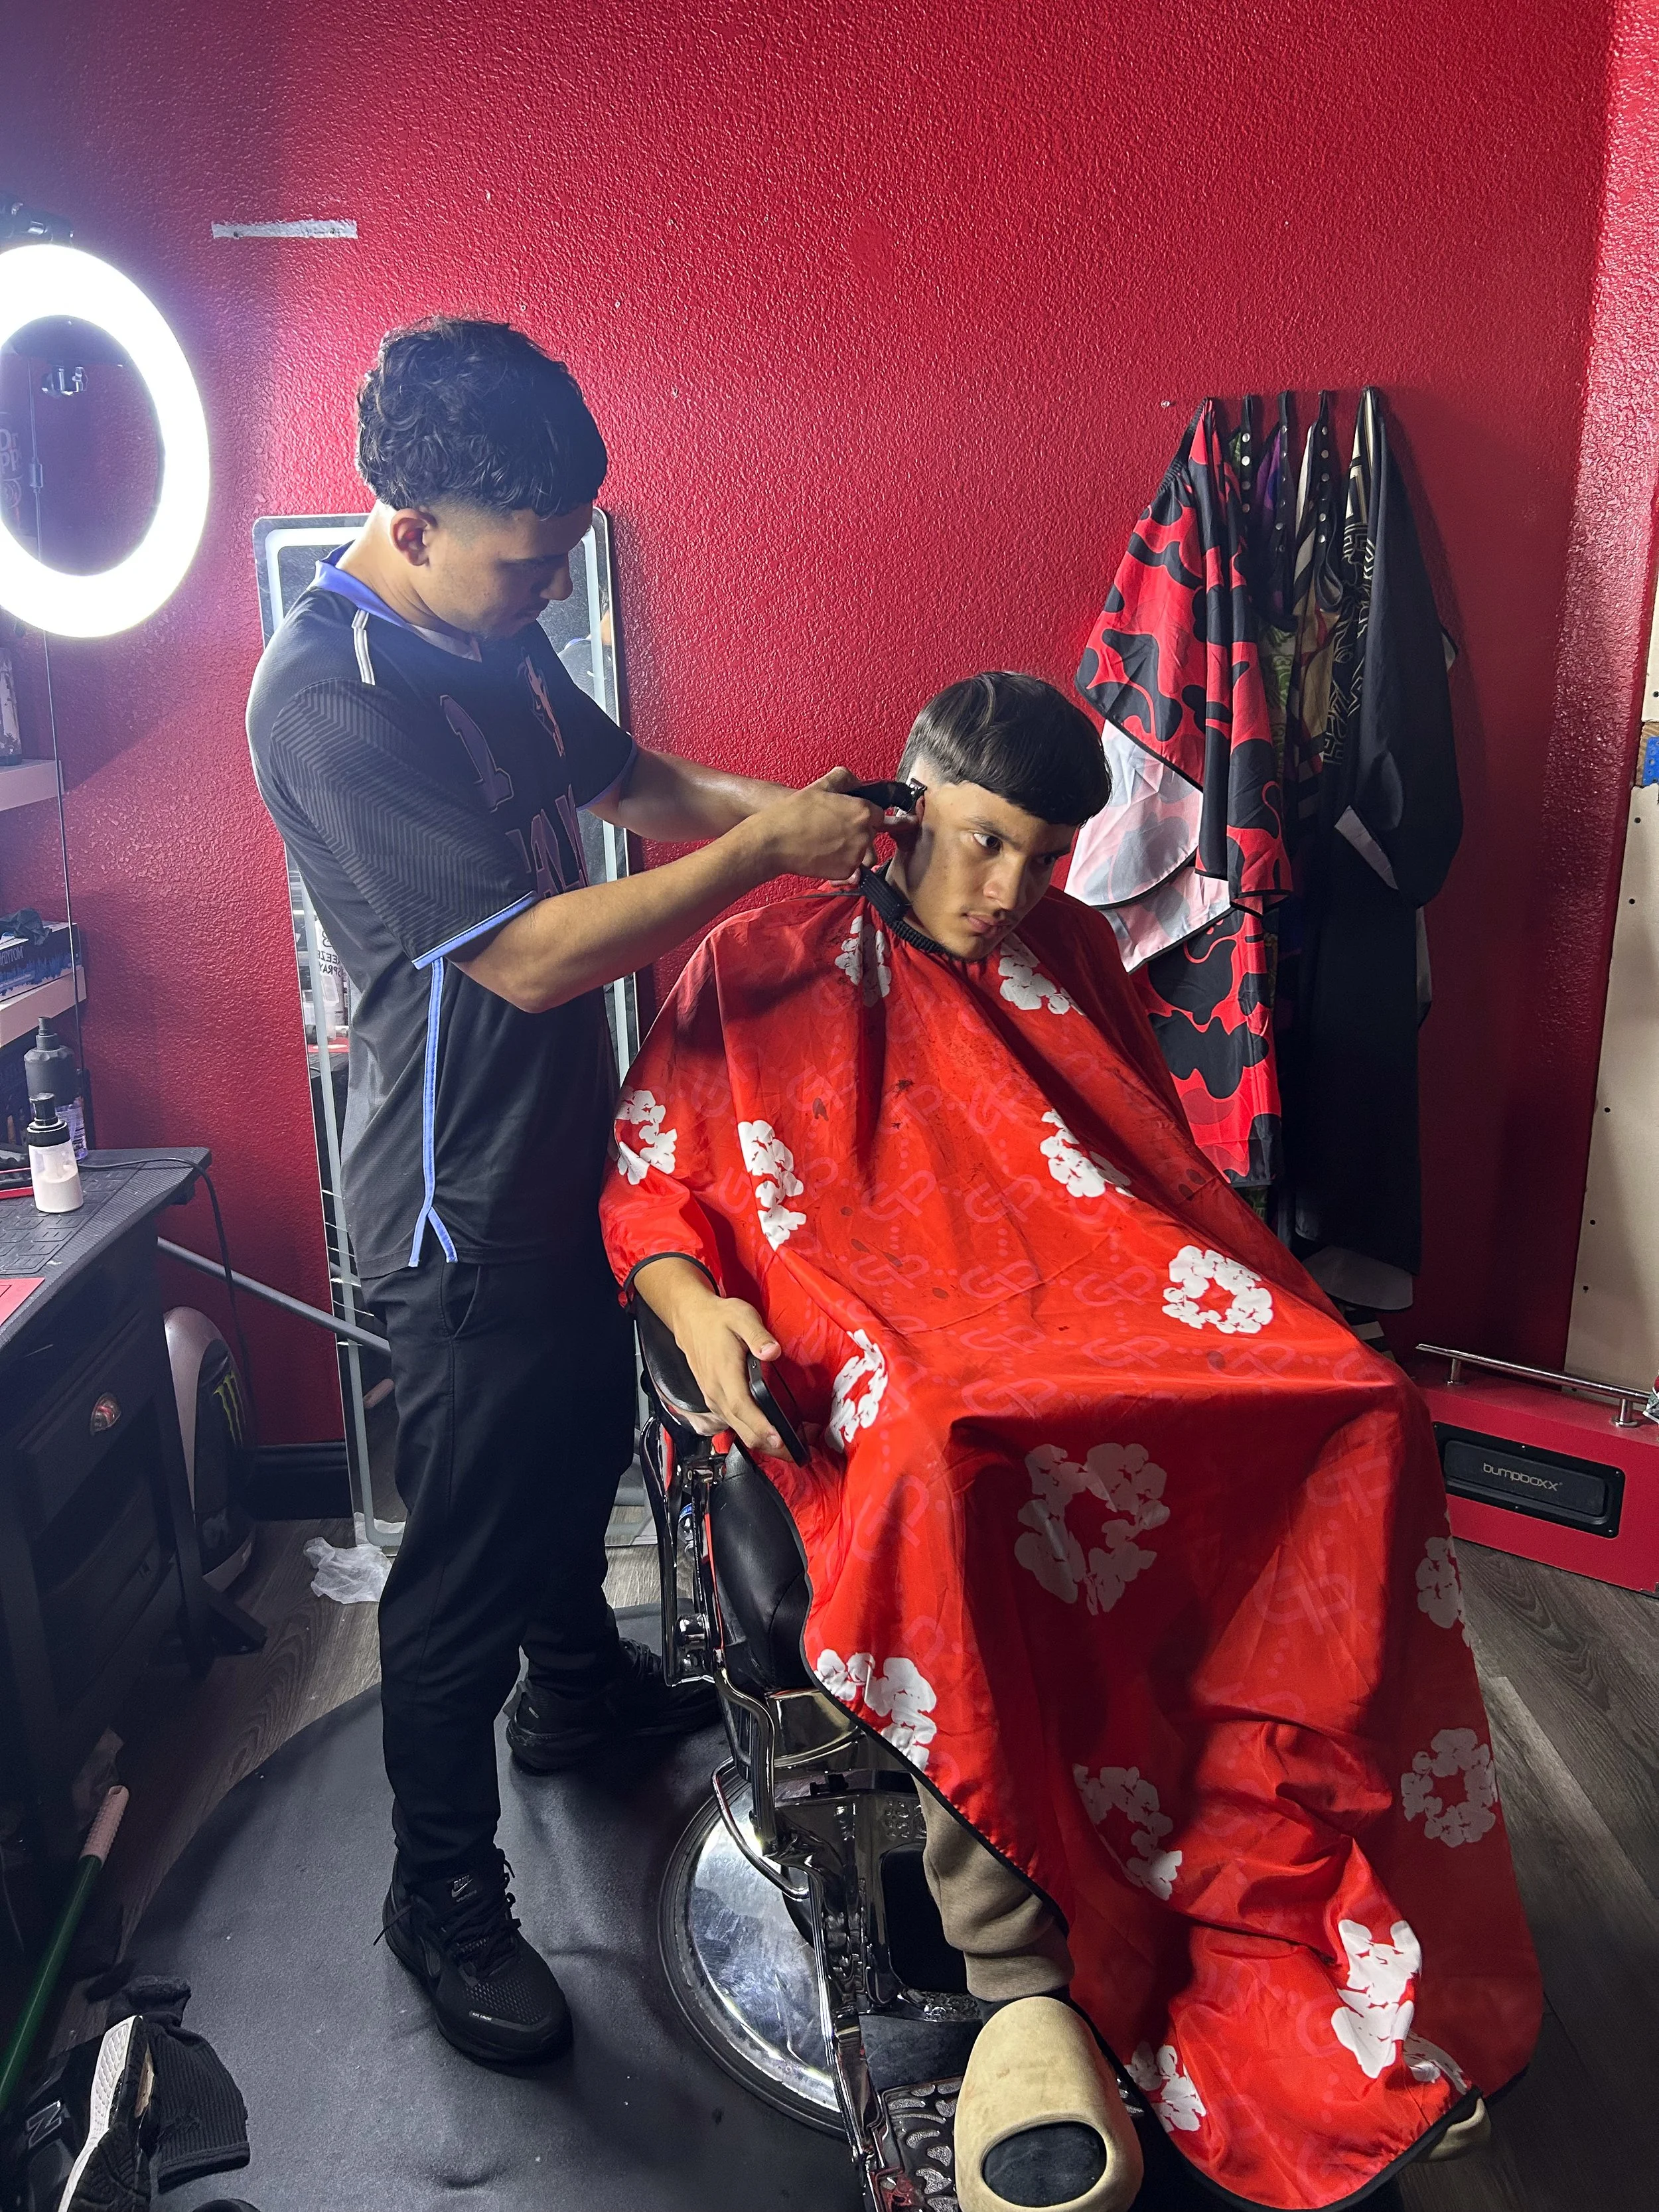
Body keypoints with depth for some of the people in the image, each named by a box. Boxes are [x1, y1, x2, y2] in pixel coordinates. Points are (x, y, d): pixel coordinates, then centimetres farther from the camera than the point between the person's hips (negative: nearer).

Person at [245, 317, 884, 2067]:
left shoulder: (492, 632, 3)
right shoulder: (329, 698, -26)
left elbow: (624, 778, 15)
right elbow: (532, 954, -31)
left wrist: (776, 799, -3)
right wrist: (766, 850, -24)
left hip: (563, 1152, 9)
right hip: (464, 1205, -9)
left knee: (584, 1442, 27)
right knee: (464, 1554, 6)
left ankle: (577, 1680, 54)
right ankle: (443, 1894, 29)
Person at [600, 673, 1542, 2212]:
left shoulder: (1074, 956, 20)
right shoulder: (768, 962, 7)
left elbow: (1164, 1167, 21)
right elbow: (645, 1182, 4)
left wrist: (1275, 1307, 5)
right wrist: (694, 1305, -17)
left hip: (1111, 1323, 4)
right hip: (879, 1334, -3)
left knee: (1357, 1409, -24)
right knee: (955, 1468, -40)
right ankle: (1021, 1984, -26)